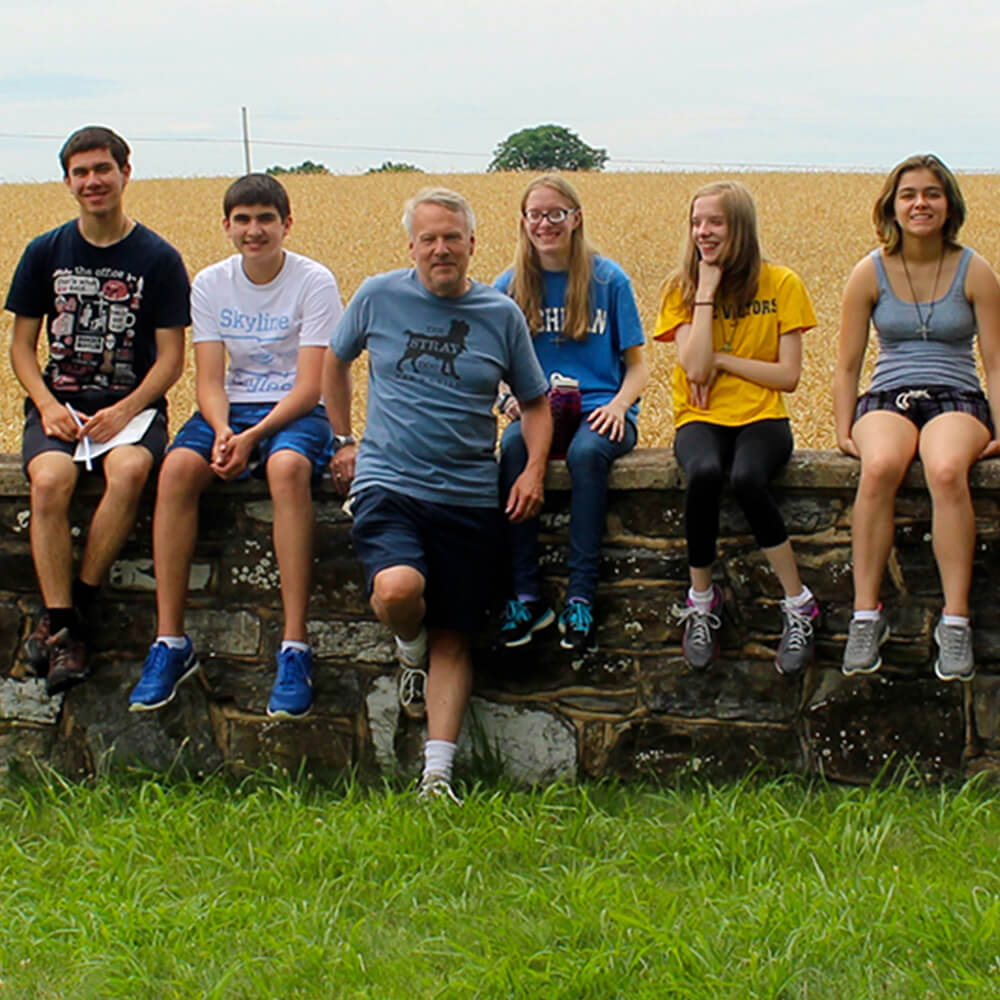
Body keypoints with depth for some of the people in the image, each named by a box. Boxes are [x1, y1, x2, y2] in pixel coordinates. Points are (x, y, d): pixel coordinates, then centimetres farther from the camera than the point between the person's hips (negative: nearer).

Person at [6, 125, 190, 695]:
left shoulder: (159, 259, 1)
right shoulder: (46, 253, 8)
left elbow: (171, 356, 0)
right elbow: (22, 344, 10)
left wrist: (125, 411, -15)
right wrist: (47, 404, -8)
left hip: (133, 403, -1)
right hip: (59, 401, 2)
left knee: (129, 470, -35)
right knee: (51, 479, -31)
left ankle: (73, 605, -22)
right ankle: (65, 631, -27)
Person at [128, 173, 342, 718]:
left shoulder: (314, 282, -8)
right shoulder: (210, 284, 4)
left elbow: (309, 387, -14)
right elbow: (209, 381, -2)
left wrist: (253, 437, -27)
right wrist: (222, 431, -23)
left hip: (297, 411, -3)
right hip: (232, 406, 4)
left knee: (287, 467, -39)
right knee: (176, 467, -29)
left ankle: (295, 648, -38)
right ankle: (170, 642, -25)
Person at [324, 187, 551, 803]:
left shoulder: (502, 315, 6)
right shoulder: (379, 297, 4)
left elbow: (536, 404, 16)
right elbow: (335, 362, 22)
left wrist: (534, 471, -1)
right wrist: (345, 441, 18)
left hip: (468, 496, 2)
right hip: (389, 482, -2)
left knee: (454, 640, 0)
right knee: (398, 589, -29)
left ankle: (438, 776, 3)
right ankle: (410, 647, 8)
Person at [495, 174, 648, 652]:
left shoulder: (609, 280, 3)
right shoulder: (509, 286, 8)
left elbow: (637, 366, 5)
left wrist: (618, 405, -16)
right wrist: (509, 400, -13)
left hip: (599, 409, -2)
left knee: (588, 451, -37)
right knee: (513, 445, -33)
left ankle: (581, 597, -31)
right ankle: (526, 595, -30)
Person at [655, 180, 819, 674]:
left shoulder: (781, 284, 0)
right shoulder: (682, 288, 3)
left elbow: (788, 375, -4)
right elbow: (695, 368, -11)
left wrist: (722, 360, -8)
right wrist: (706, 293, -10)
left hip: (761, 418, -1)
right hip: (701, 419, 1)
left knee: (747, 479, -35)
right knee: (704, 474, -35)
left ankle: (798, 605, -19)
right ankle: (701, 599, -16)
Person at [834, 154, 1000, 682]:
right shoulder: (870, 273, 5)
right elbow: (847, 366, 8)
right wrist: (844, 430, -4)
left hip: (956, 399, -1)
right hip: (887, 398, 1)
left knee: (946, 470, -38)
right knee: (879, 467, -37)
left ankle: (955, 620, -34)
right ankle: (866, 615, -32)